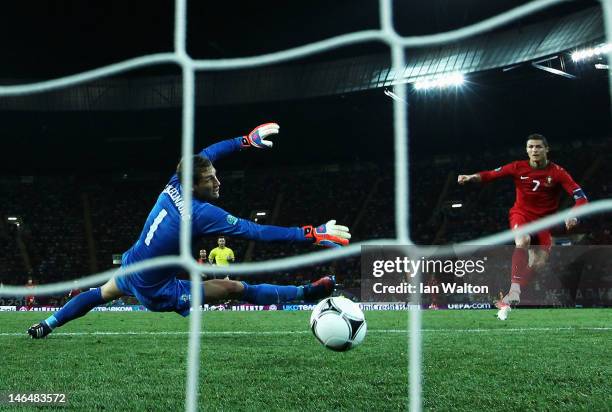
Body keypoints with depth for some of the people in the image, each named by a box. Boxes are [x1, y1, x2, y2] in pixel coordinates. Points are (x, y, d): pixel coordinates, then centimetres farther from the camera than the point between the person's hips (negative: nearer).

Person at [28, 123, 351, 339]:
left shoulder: (175, 185, -10)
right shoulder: (203, 213, -29)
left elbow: (205, 154, 8)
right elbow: (257, 232, -32)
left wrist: (246, 141, 14)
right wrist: (313, 234, -31)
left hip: (129, 268, 7)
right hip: (155, 290, -7)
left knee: (103, 293, 38)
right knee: (237, 288, -9)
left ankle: (45, 326, 48)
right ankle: (306, 293, -6)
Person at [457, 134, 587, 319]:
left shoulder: (557, 172, -10)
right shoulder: (518, 167, -6)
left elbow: (580, 197, -16)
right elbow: (491, 174, -6)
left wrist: (574, 216, -34)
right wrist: (472, 177, -25)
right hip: (521, 214, -1)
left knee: (539, 262, -12)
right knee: (522, 240, -34)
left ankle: (509, 299, 0)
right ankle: (515, 289, -31)